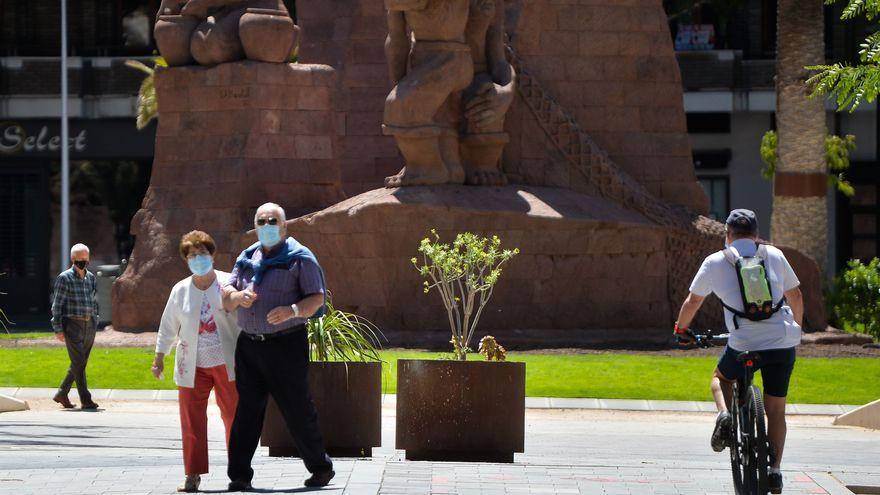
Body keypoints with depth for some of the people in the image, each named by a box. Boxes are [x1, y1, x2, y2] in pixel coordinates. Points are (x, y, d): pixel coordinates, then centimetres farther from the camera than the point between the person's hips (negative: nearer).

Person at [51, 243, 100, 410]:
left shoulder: (90, 277, 11)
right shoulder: (65, 278, -6)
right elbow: (57, 305, -6)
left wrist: (95, 323, 15)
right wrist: (58, 329, -10)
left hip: (89, 325, 6)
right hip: (72, 324, -6)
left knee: (80, 363, 9)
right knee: (79, 364, -8)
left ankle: (62, 394, 22)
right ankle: (85, 400, -7)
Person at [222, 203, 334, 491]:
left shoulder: (299, 257, -2)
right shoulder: (247, 258, 16)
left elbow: (317, 298, -7)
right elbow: (226, 297, 15)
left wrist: (293, 310, -26)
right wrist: (237, 296, -9)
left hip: (286, 345, -5)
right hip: (249, 345, 5)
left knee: (297, 410, -1)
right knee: (245, 410, 2)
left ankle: (321, 468, 13)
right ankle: (239, 475, 3)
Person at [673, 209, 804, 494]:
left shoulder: (715, 262, 6)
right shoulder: (774, 255, 11)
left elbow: (693, 301, 15)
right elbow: (795, 295, 21)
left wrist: (681, 329, 34)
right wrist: (796, 326, 39)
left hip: (744, 344, -1)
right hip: (783, 342, 1)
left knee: (721, 377, 30)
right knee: (776, 409, 14)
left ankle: (724, 415, 1)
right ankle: (774, 469, 3)